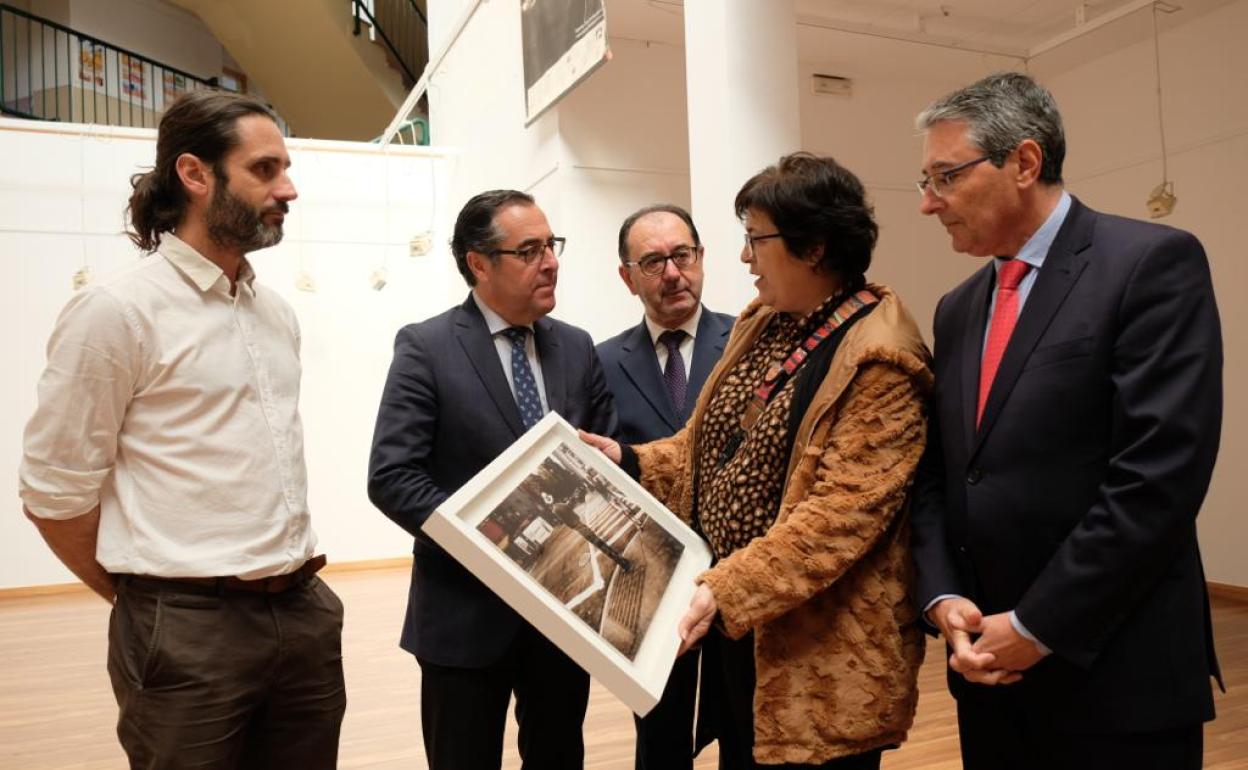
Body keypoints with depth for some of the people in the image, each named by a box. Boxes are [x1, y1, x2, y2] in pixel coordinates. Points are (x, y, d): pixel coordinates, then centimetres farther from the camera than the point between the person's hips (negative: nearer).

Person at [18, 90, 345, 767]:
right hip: (189, 634, -6)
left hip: (305, 615, 6)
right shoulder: (117, 309, -10)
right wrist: (150, 604, 2)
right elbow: (53, 491, -8)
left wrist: (286, 584, 13)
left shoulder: (276, 314, 10)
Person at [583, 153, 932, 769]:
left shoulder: (876, 359, -19)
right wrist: (629, 461, -2)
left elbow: (843, 512, -25)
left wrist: (726, 590, -29)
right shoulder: (760, 324, 8)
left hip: (818, 650, -8)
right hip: (731, 624, 8)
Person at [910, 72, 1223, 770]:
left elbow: (1160, 473, -18)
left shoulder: (1154, 263, -9)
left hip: (1114, 677, -6)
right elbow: (938, 473, 11)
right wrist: (943, 596, -5)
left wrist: (1038, 626, -15)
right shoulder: (957, 309, 11)